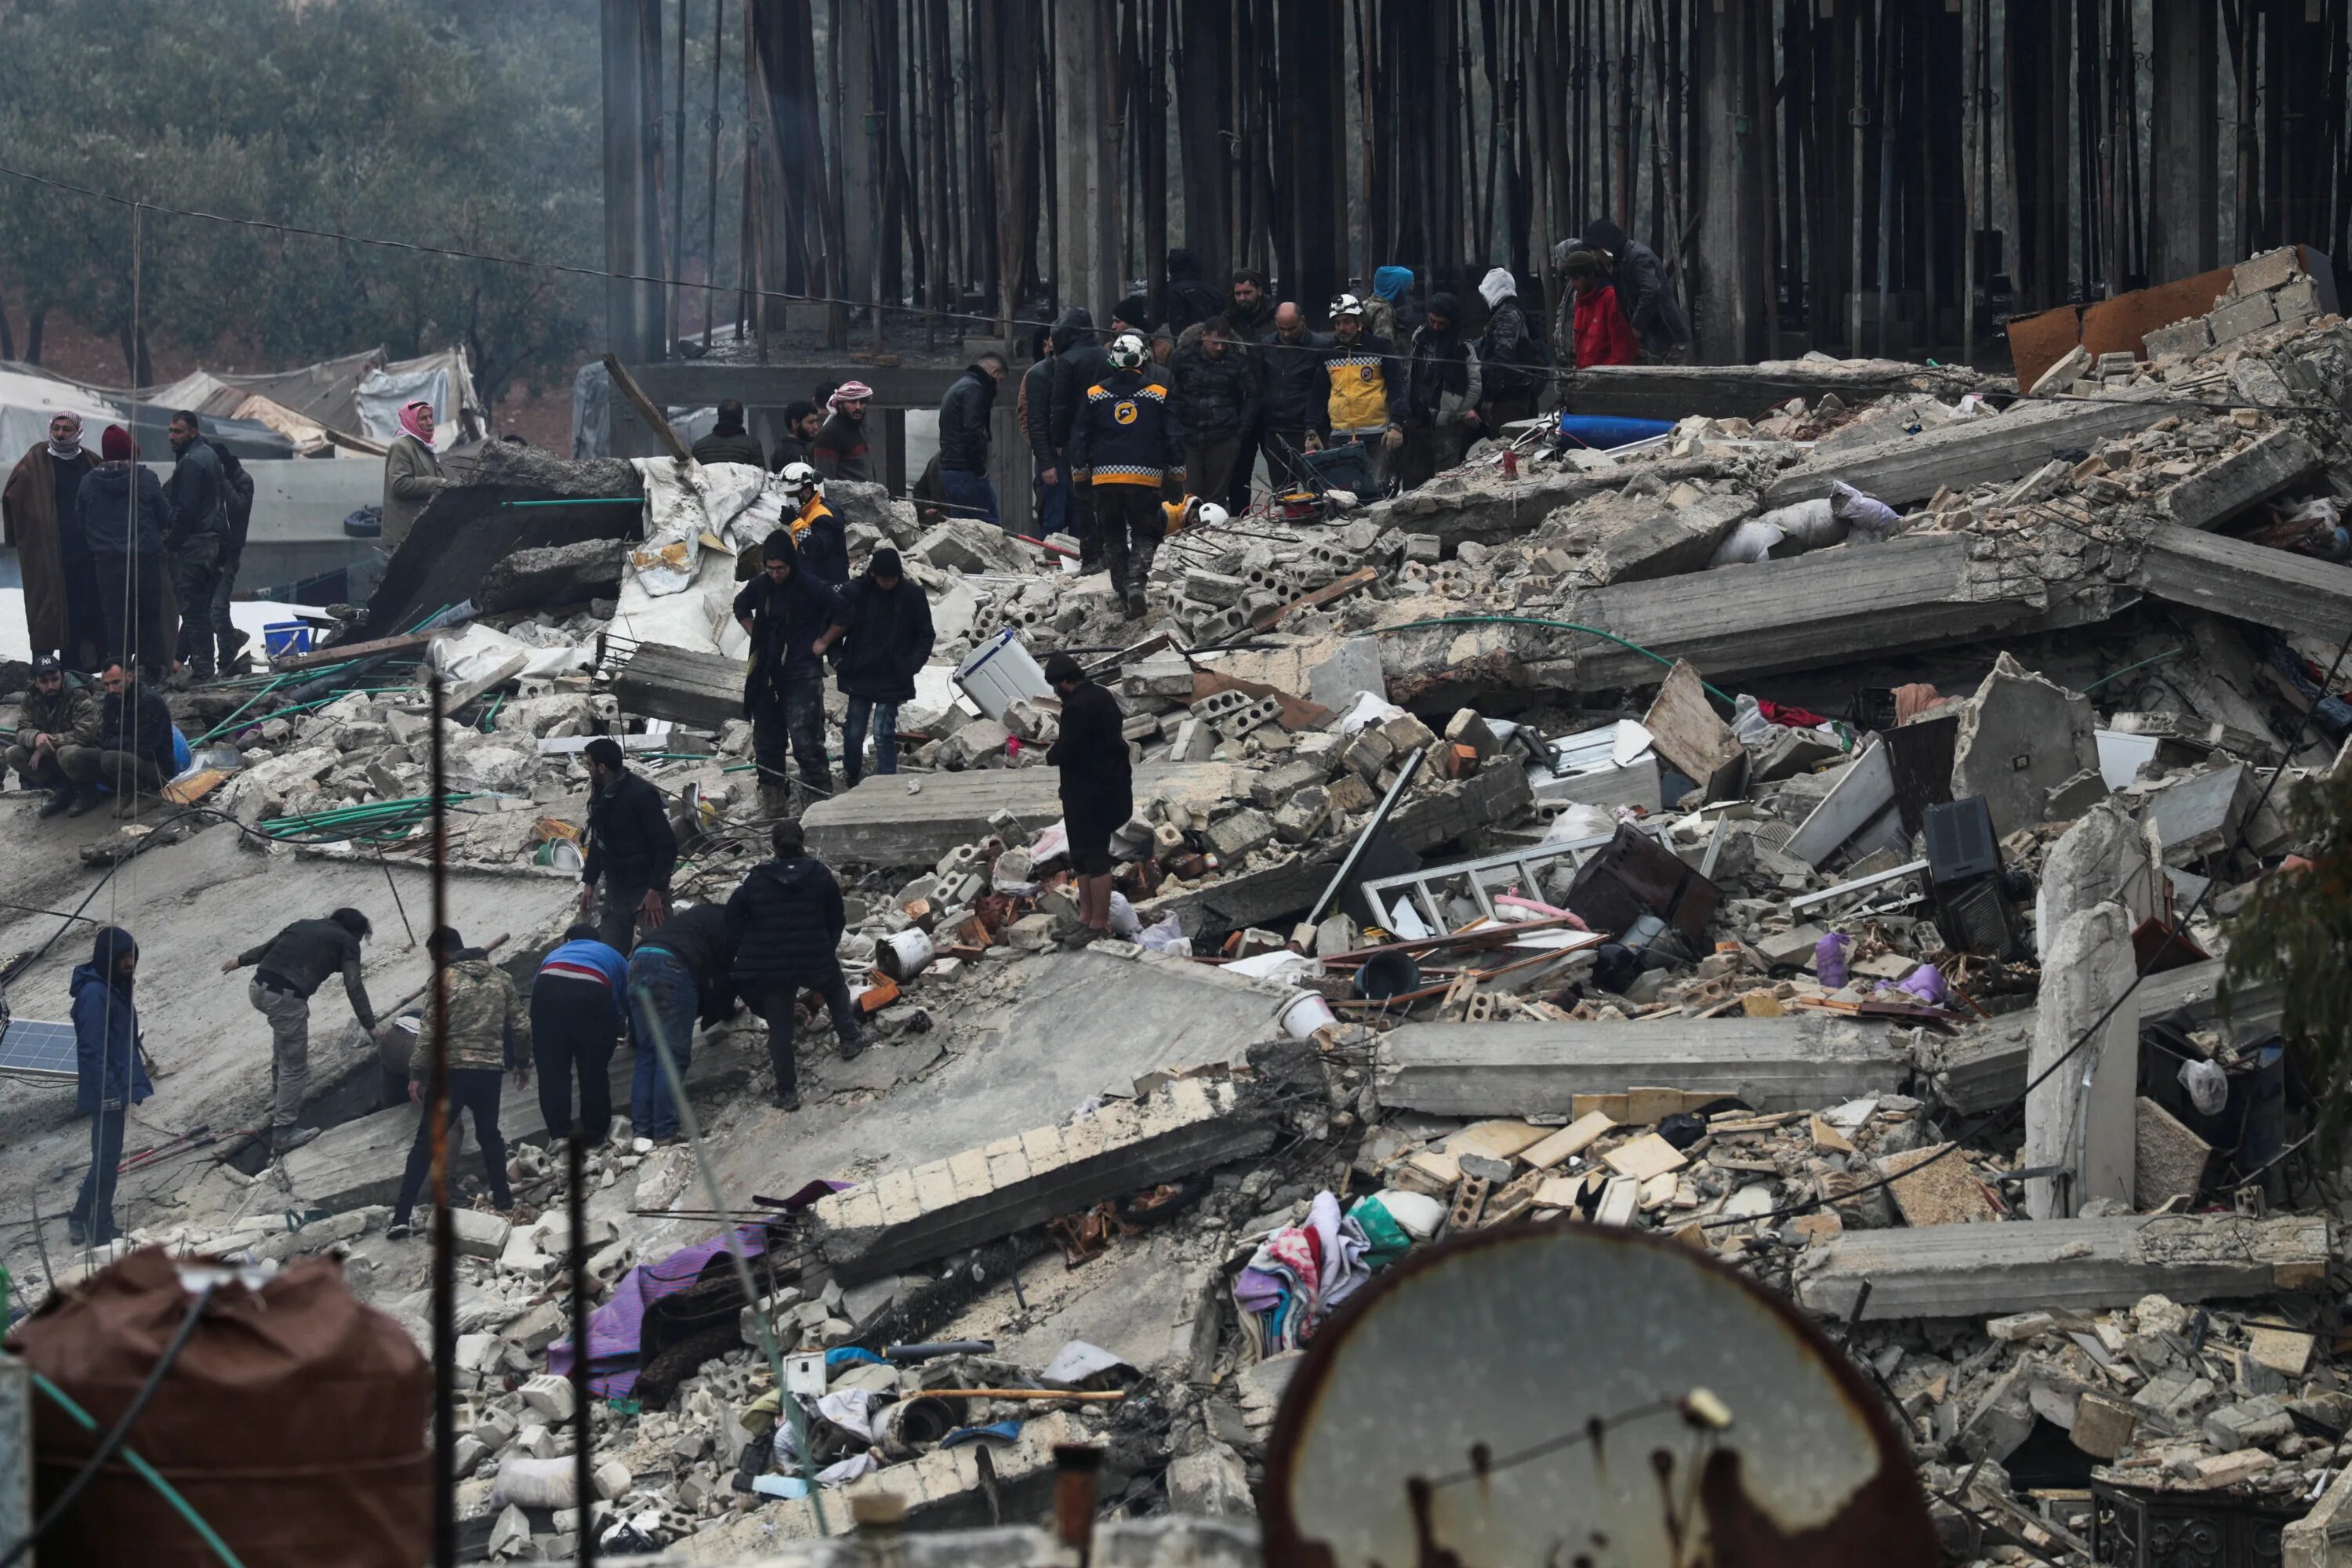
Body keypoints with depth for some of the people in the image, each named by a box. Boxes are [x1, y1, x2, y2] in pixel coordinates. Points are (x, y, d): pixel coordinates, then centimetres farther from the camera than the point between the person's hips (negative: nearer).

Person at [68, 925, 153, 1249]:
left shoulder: (113, 986, 8)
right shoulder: (94, 994, -22)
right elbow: (93, 1052, -23)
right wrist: (116, 1095, -22)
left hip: (117, 1086, 10)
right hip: (107, 1092, -10)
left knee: (106, 1157, 17)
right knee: (107, 1159, -1)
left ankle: (81, 1220, 29)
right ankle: (101, 1234, 8)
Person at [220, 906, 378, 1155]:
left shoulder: (305, 925, 25)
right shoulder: (346, 941, 8)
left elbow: (268, 946, 36)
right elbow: (354, 987, 1)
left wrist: (240, 961, 51)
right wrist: (370, 1026, 2)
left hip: (258, 988, 7)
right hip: (286, 997, -7)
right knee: (295, 1066, 1)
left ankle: (278, 1104, 43)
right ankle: (284, 1132, 0)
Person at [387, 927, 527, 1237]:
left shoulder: (446, 980, -8)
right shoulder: (500, 978, 9)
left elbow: (430, 1032, -13)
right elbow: (521, 1025, 12)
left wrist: (417, 1073, -9)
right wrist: (523, 1063, 25)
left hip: (451, 1071, -4)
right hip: (490, 1070, 4)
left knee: (427, 1140, -2)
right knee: (489, 1133, 24)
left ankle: (402, 1215, -8)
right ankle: (502, 1198, 23)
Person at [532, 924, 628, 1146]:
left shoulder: (555, 954, 43)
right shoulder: (612, 955, 40)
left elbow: (534, 988, 38)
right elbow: (628, 998, 38)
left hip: (549, 988, 1)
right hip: (592, 992, -1)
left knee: (551, 1069, 7)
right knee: (594, 1071, 12)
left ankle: (559, 1135, 1)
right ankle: (595, 1136, 18)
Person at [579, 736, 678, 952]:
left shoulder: (642, 795, -19)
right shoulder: (601, 795, 7)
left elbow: (667, 845, -20)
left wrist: (656, 890, -23)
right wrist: (589, 883, 13)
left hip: (646, 889, -8)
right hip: (616, 888, 8)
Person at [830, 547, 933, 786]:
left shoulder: (912, 596, -5)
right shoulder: (856, 593, -6)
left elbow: (925, 636, 4)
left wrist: (911, 664, -8)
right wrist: (838, 660, -5)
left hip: (892, 679, -2)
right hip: (859, 675, 2)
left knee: (884, 734, -6)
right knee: (853, 732, 9)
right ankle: (851, 777, 29)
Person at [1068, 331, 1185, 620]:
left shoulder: (1095, 395, 4)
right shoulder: (1158, 396, 1)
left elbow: (1079, 439, 6)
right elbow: (1173, 438, 2)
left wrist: (1079, 472, 15)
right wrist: (1176, 474, 11)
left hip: (1105, 477, 1)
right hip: (1146, 477, -1)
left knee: (1113, 536, 15)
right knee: (1145, 533, 6)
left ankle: (1122, 588, 15)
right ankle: (1137, 582, -17)